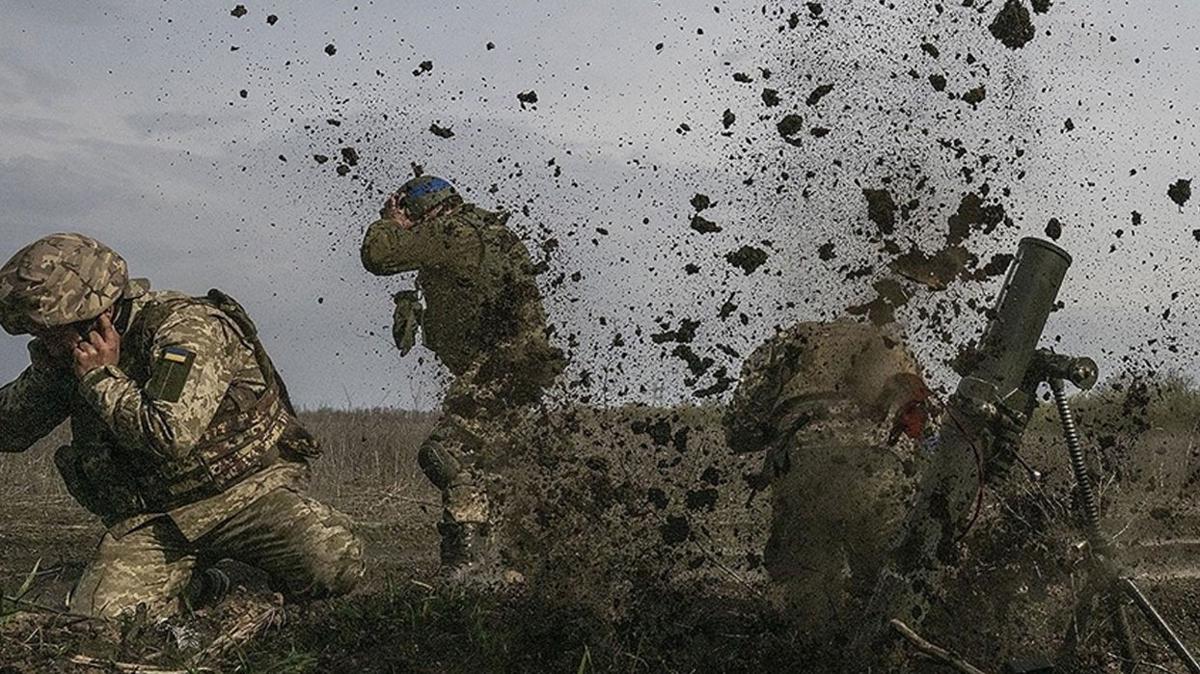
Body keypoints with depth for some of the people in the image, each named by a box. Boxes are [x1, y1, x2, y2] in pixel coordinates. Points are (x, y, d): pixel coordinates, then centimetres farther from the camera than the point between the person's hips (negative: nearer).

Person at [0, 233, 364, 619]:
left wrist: (102, 377, -20)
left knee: (334, 564, -31)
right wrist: (46, 367, -9)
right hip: (152, 520, 5)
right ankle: (196, 590, 11)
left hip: (247, 489, -5)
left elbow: (170, 437, -31)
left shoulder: (186, 327, -18)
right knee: (96, 614, -19)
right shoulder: (73, 356, 5)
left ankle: (287, 583, 6)